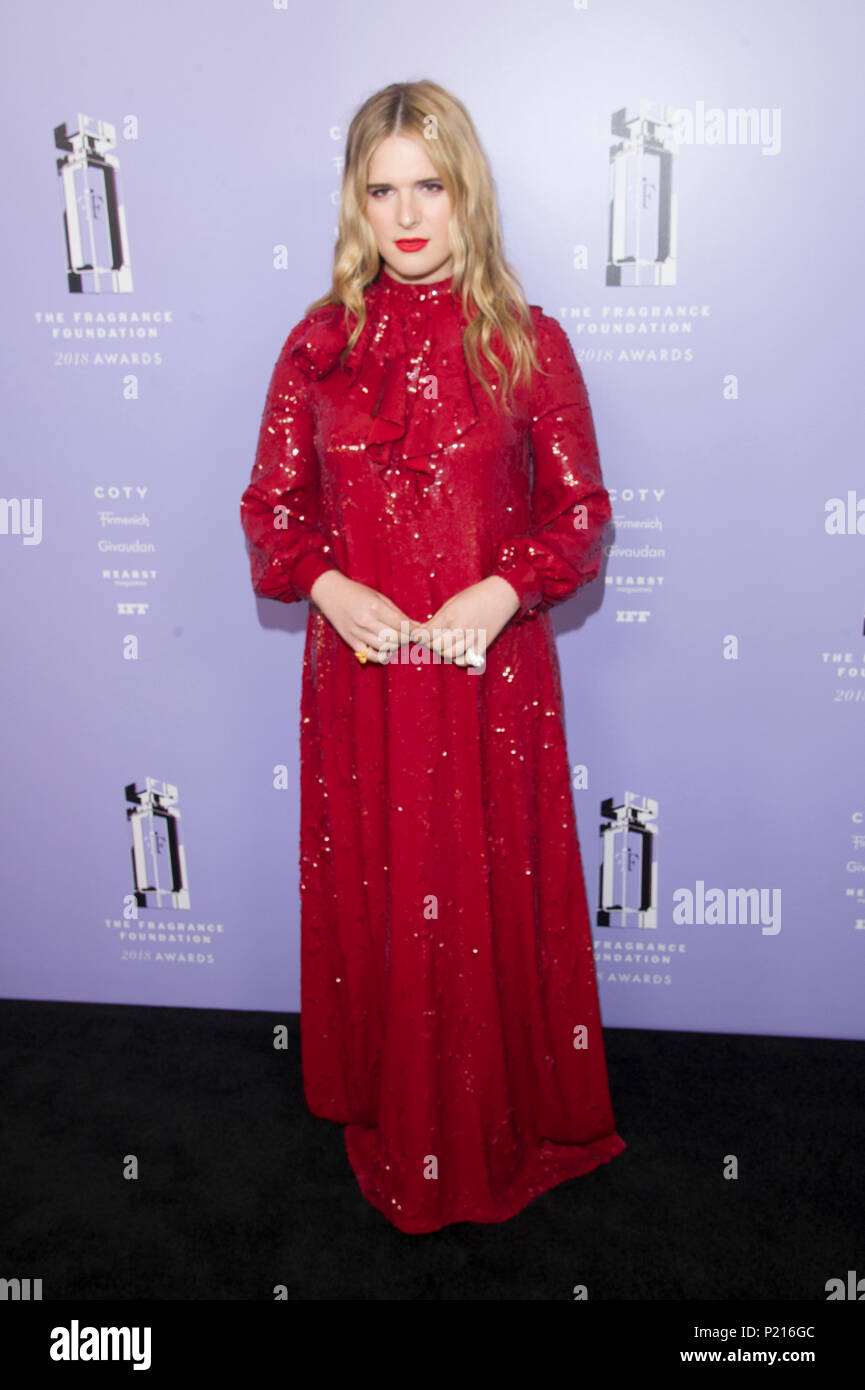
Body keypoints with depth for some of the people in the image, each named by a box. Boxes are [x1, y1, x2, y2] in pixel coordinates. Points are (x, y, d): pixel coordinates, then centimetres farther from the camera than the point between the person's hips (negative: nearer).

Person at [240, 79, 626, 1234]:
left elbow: (581, 510, 0)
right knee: (372, 898, 12)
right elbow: (271, 509, 6)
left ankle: (505, 1120, 33)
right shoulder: (319, 345, 4)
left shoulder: (527, 343, -1)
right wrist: (329, 588, -13)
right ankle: (387, 1121, 35)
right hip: (359, 676, 2)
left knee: (494, 896, 9)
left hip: (491, 673, -1)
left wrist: (500, 591, -17)